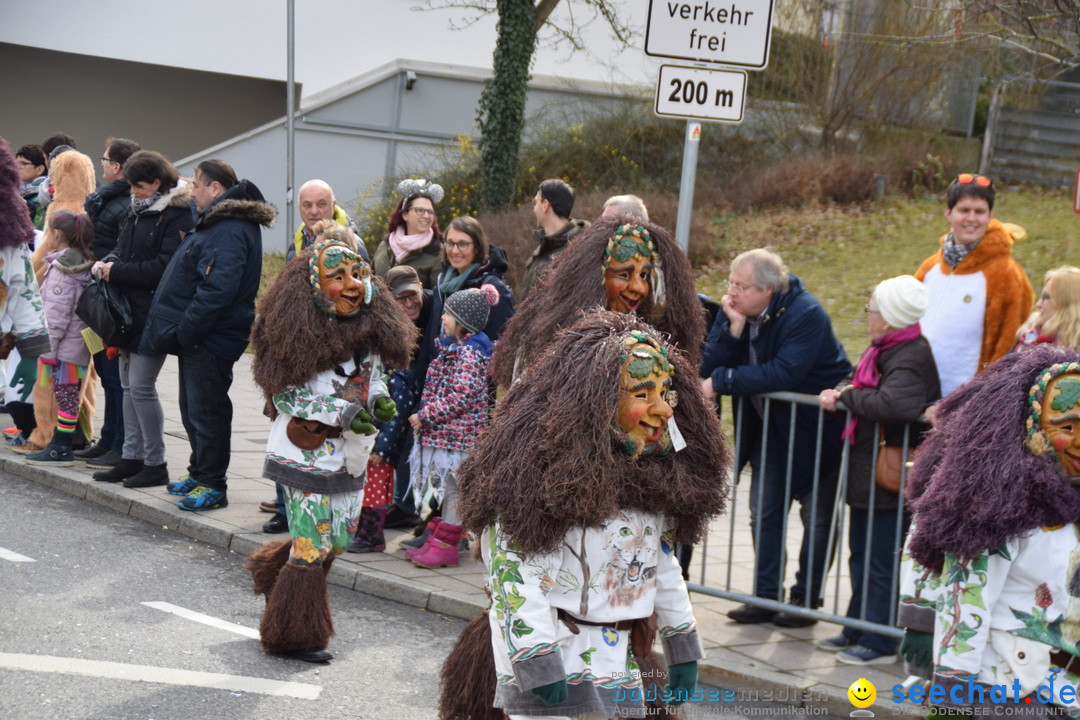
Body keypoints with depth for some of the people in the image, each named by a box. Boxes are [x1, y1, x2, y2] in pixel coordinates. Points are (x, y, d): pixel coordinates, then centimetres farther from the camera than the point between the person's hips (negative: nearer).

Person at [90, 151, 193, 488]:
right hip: (130, 311, 9)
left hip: (154, 315, -9)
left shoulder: (177, 216, -14)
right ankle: (132, 457, 20)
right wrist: (107, 262, 0)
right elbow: (123, 249, 22)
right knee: (129, 385, 12)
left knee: (141, 386, -7)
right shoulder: (139, 211, 14)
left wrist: (118, 271, -17)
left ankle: (155, 464, 3)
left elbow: (165, 267, -21)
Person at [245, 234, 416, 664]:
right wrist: (342, 413, -24)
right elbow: (285, 395, -16)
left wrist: (378, 402, -8)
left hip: (349, 457, 7)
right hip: (308, 456, -7)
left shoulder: (371, 329, 2)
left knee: (336, 540, 16)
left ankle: (273, 572, 44)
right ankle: (294, 636, 14)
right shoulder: (301, 336, -17)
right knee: (312, 546, -1)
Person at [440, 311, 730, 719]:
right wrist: (538, 664, -25)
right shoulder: (544, 469, -18)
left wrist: (682, 645, 18)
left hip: (622, 664, 8)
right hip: (556, 656, -8)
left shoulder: (654, 472, 10)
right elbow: (517, 572, -21)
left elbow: (662, 564, 19)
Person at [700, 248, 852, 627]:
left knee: (817, 515, 2)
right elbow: (709, 366, -12)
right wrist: (734, 329, -27)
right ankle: (766, 595, 18)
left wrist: (723, 381, -32)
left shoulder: (806, 314, -25)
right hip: (770, 428, 6)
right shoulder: (734, 310, -6)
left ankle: (806, 598, 12)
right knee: (764, 512, 9)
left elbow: (785, 372, -35)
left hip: (817, 427, -6)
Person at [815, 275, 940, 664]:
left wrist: (849, 396, -22)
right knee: (861, 554, 19)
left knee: (879, 562, -2)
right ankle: (856, 631, 31)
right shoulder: (884, 350, 9)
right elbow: (860, 385, 20)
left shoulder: (909, 359, -22)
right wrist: (839, 391, -4)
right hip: (868, 472, 10)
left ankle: (878, 644, 8)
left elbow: (892, 404, -39)